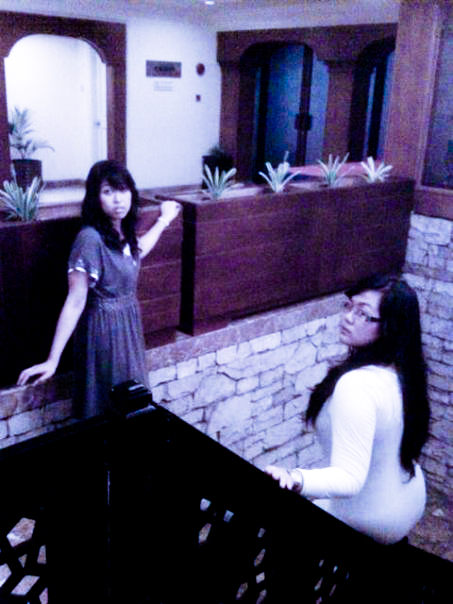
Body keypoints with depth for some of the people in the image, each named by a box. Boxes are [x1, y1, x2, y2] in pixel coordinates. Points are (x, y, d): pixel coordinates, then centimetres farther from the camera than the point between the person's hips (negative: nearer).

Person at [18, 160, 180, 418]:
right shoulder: (90, 238, -24)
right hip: (105, 328, -8)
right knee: (108, 409, 7)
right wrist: (53, 360, -25)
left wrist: (164, 219, 30)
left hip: (129, 323, 8)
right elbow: (75, 303, -24)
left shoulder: (123, 231, -1)